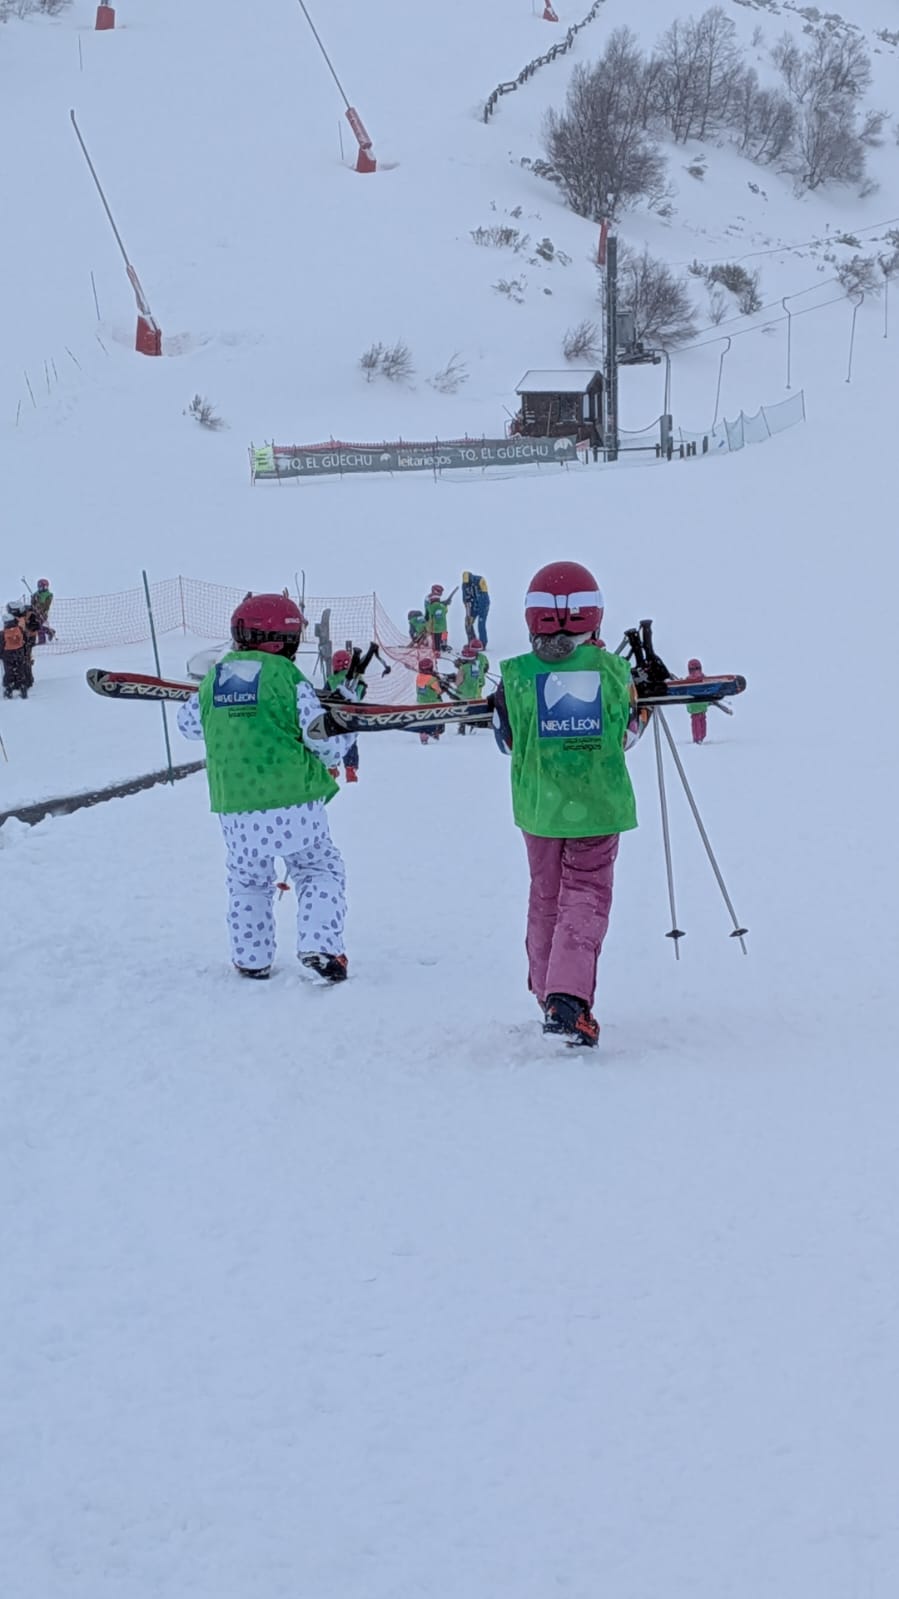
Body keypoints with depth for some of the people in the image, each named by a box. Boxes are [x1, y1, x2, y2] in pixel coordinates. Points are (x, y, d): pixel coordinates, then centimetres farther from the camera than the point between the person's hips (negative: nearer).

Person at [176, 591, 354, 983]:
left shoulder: (215, 676, 5)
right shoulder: (288, 677, -8)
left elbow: (189, 723, 23)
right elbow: (326, 742, -7)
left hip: (234, 808, 4)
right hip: (293, 801, -3)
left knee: (247, 880, 24)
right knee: (320, 870, 14)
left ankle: (251, 960, 22)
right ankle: (320, 947, -3)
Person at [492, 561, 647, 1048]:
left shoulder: (516, 677, -9)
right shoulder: (614, 671, -8)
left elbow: (507, 740, 4)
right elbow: (629, 730, 6)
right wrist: (649, 690, 23)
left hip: (539, 806, 2)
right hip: (598, 806, -1)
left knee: (546, 897, 18)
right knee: (585, 898, 0)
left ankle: (548, 996, 29)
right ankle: (568, 996, -20)